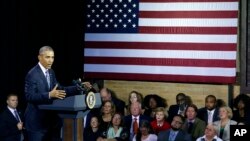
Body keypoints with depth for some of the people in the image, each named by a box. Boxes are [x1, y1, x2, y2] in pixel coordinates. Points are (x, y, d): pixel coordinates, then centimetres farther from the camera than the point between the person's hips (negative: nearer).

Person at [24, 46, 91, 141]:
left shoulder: (51, 72, 11)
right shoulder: (32, 74, -14)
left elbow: (59, 90, 11)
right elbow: (29, 96, -23)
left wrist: (78, 88, -2)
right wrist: (49, 95, -34)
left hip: (50, 120, 8)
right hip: (36, 121, -8)